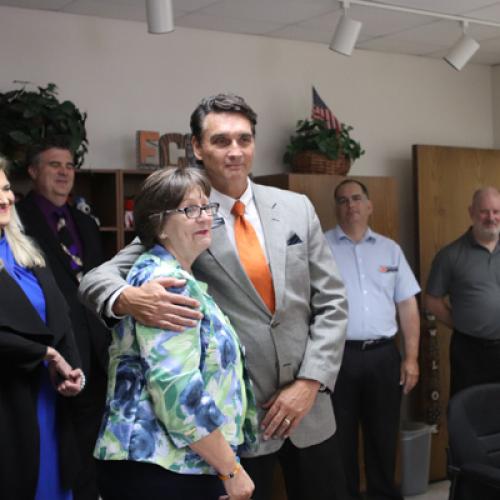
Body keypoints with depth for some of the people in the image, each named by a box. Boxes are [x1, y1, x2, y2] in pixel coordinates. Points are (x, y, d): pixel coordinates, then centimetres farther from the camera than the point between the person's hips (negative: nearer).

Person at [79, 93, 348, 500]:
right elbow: (97, 278, -6)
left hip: (309, 405, 3)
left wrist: (310, 382, -6)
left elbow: (331, 302, 3)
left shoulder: (297, 208, 3)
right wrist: (128, 299, -29)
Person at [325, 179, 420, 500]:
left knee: (384, 435, 13)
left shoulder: (390, 249, 10)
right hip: (337, 356, -3)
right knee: (341, 438, 8)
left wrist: (411, 357, 5)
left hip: (384, 355, 3)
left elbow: (407, 305, 11)